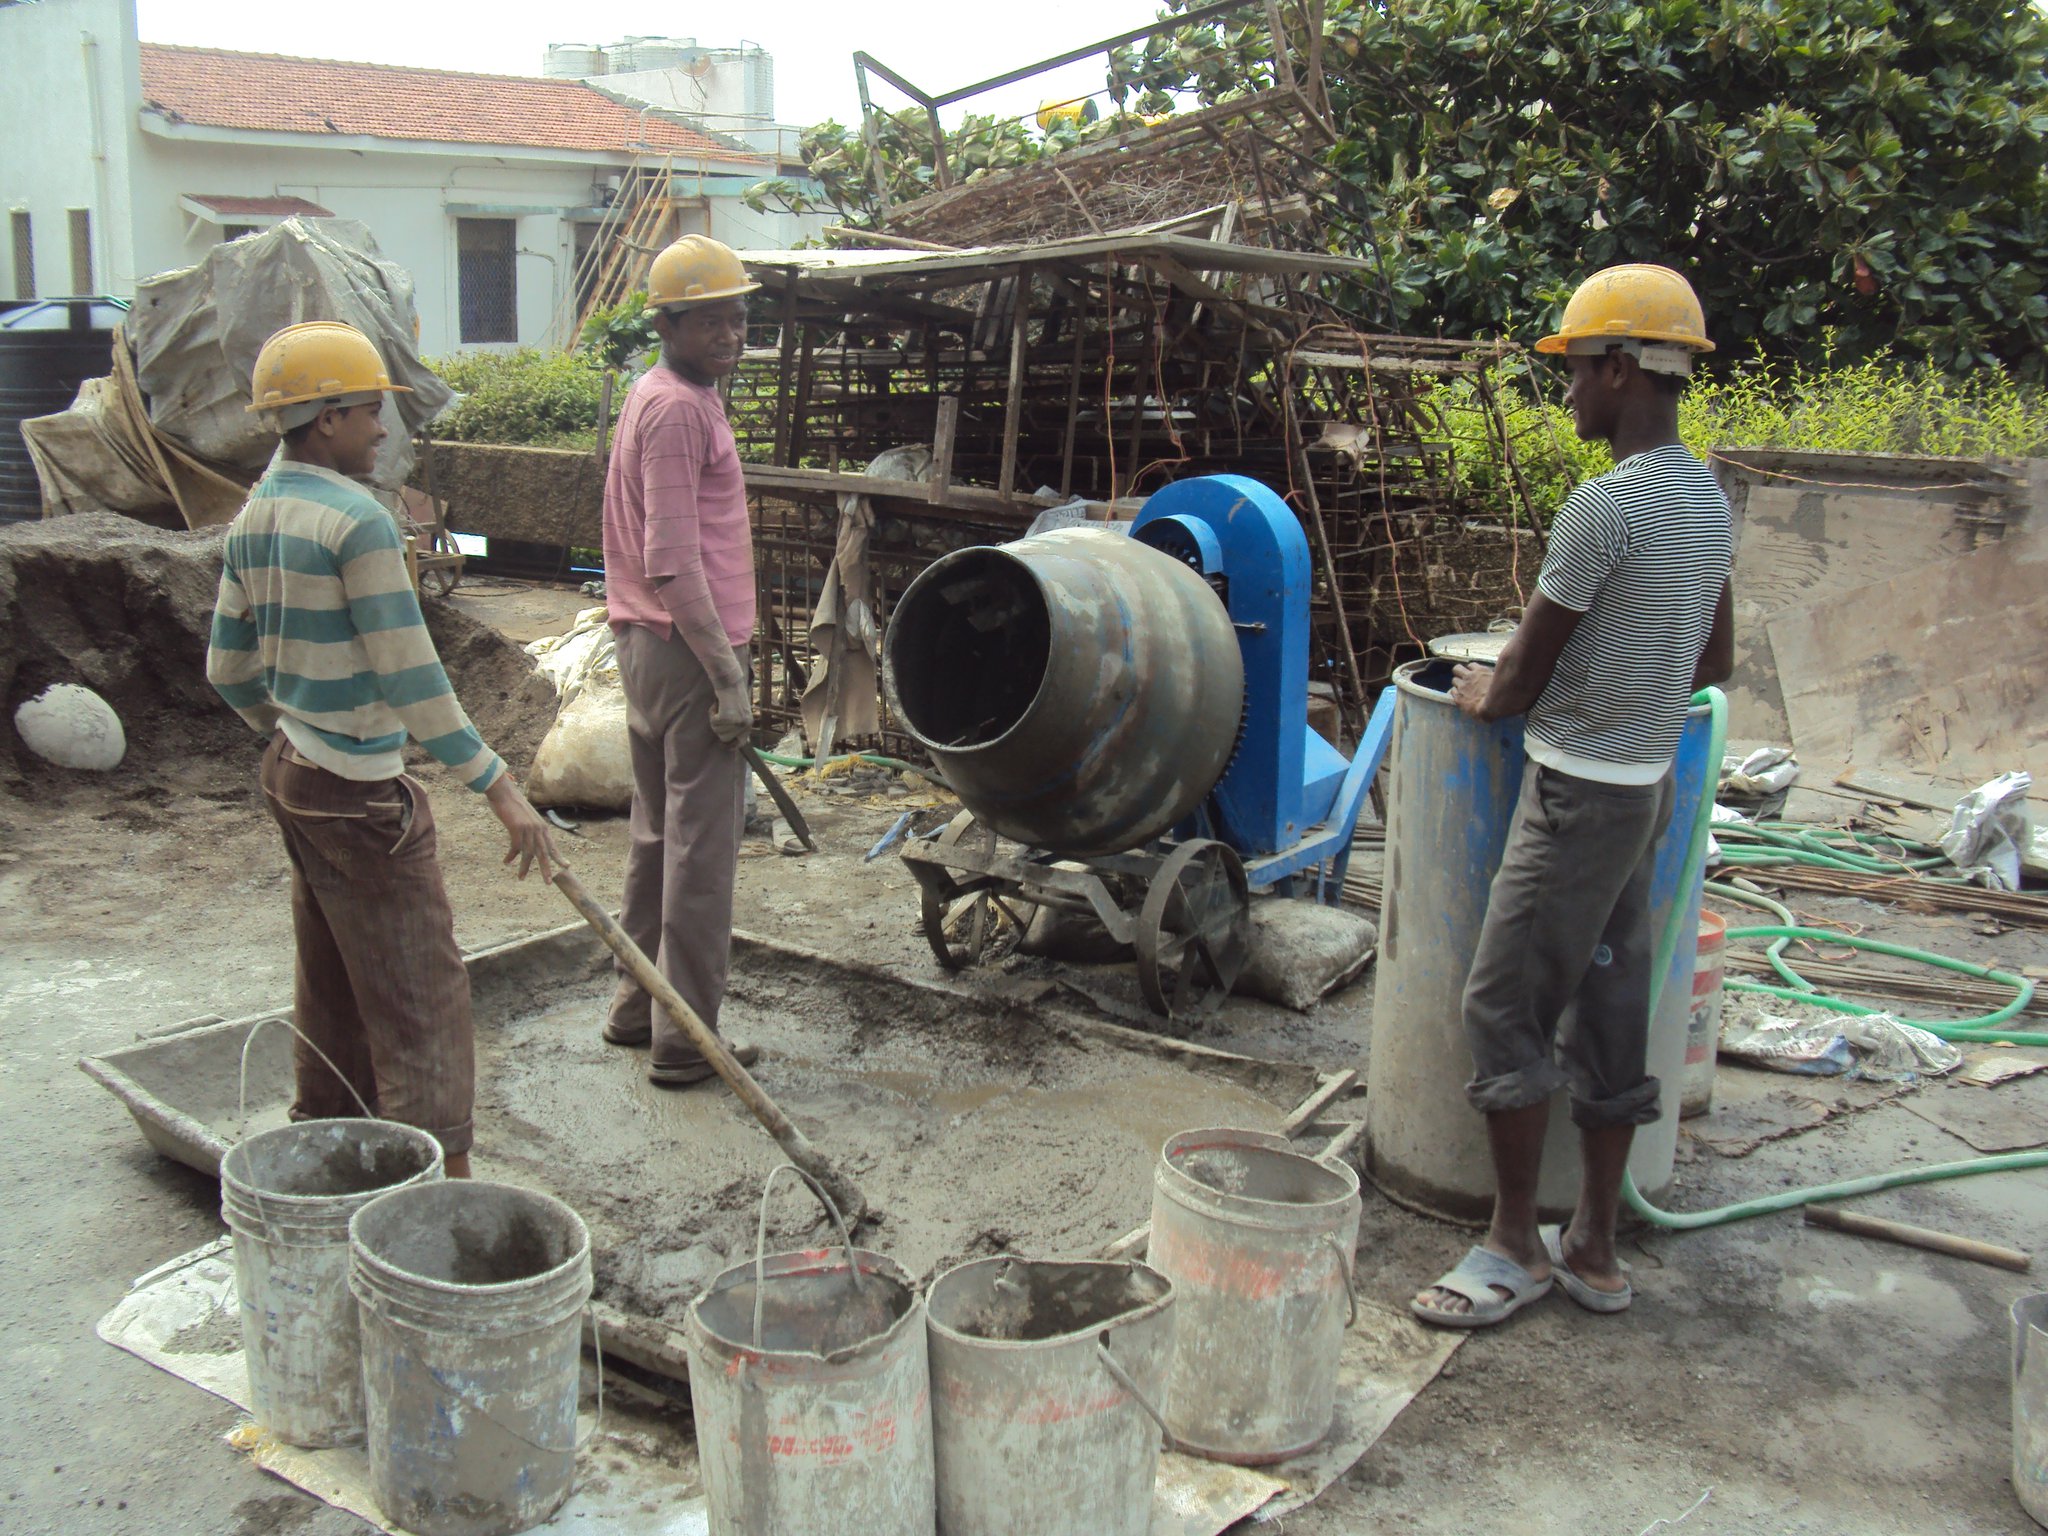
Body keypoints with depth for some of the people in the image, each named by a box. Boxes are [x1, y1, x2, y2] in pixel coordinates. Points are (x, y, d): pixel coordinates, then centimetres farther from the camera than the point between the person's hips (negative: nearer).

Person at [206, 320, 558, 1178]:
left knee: (331, 981, 18)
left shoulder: (254, 518, 8)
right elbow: (410, 678, -21)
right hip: (361, 796, -9)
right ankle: (441, 1180, 0)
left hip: (291, 776, 9)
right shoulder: (356, 520, -18)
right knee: (420, 992, -3)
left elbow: (228, 669, 14)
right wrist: (498, 787, -18)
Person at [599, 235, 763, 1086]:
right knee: (701, 850, -4)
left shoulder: (658, 396, 17)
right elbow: (674, 562, -21)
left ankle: (637, 1006, 27)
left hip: (647, 643, 10)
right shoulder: (677, 409, -15)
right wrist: (727, 675, -21)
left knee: (658, 836, 17)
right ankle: (685, 1040, 3)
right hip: (688, 646, -10)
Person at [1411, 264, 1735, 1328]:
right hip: (1649, 782, 9)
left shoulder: (1606, 506, -19)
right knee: (1608, 1014, 12)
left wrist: (1479, 696, 7)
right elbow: (1712, 662, 19)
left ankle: (1514, 1247, 9)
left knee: (1505, 1005, -1)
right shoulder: (1707, 501, 9)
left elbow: (1521, 680, -13)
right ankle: (1593, 1250, 21)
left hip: (1579, 790, -9)